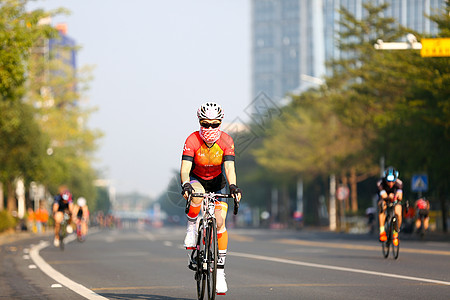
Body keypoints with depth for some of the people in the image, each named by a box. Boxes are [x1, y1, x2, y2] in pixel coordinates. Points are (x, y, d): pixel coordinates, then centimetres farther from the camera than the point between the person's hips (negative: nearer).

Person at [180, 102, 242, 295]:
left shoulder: (226, 141, -21)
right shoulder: (192, 141, -25)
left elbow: (229, 167, -31)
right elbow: (185, 167, -34)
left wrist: (233, 186, -49)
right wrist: (185, 185, -54)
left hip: (217, 181, 1)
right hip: (197, 179, -1)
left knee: (220, 222, -15)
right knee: (197, 197, -39)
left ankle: (220, 270, -7)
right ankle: (191, 228, -10)